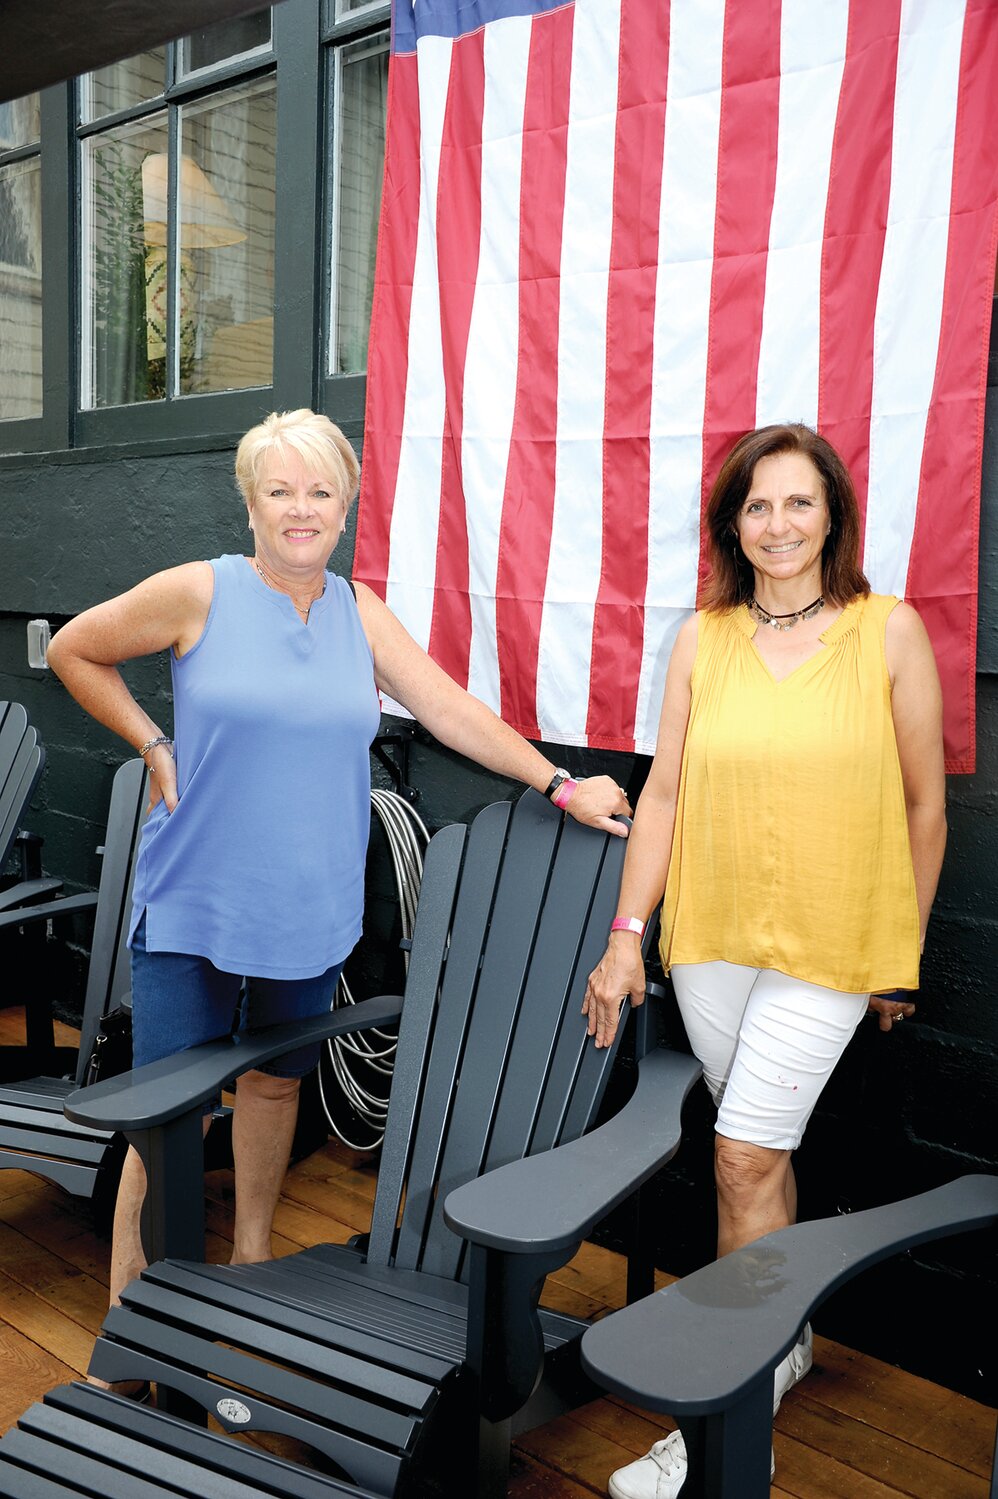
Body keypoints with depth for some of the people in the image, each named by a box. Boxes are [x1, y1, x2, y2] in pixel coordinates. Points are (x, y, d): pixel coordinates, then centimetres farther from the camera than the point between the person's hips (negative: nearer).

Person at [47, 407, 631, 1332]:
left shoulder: (359, 613, 5)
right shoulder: (198, 594, -5)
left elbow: (452, 710, 5)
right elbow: (73, 651, 6)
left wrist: (561, 785, 4)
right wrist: (153, 746, -2)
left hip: (310, 911, 4)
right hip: (193, 906, -3)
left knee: (276, 1083, 18)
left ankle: (251, 1259, 39)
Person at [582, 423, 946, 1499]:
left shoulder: (890, 631, -5)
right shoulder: (703, 638, 2)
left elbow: (923, 804, 1)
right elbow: (663, 791, 4)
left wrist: (904, 950, 5)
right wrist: (626, 936, 2)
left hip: (829, 946, -3)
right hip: (710, 937, 3)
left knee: (746, 1160, -4)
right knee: (758, 1153, 16)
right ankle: (786, 1340, 39)